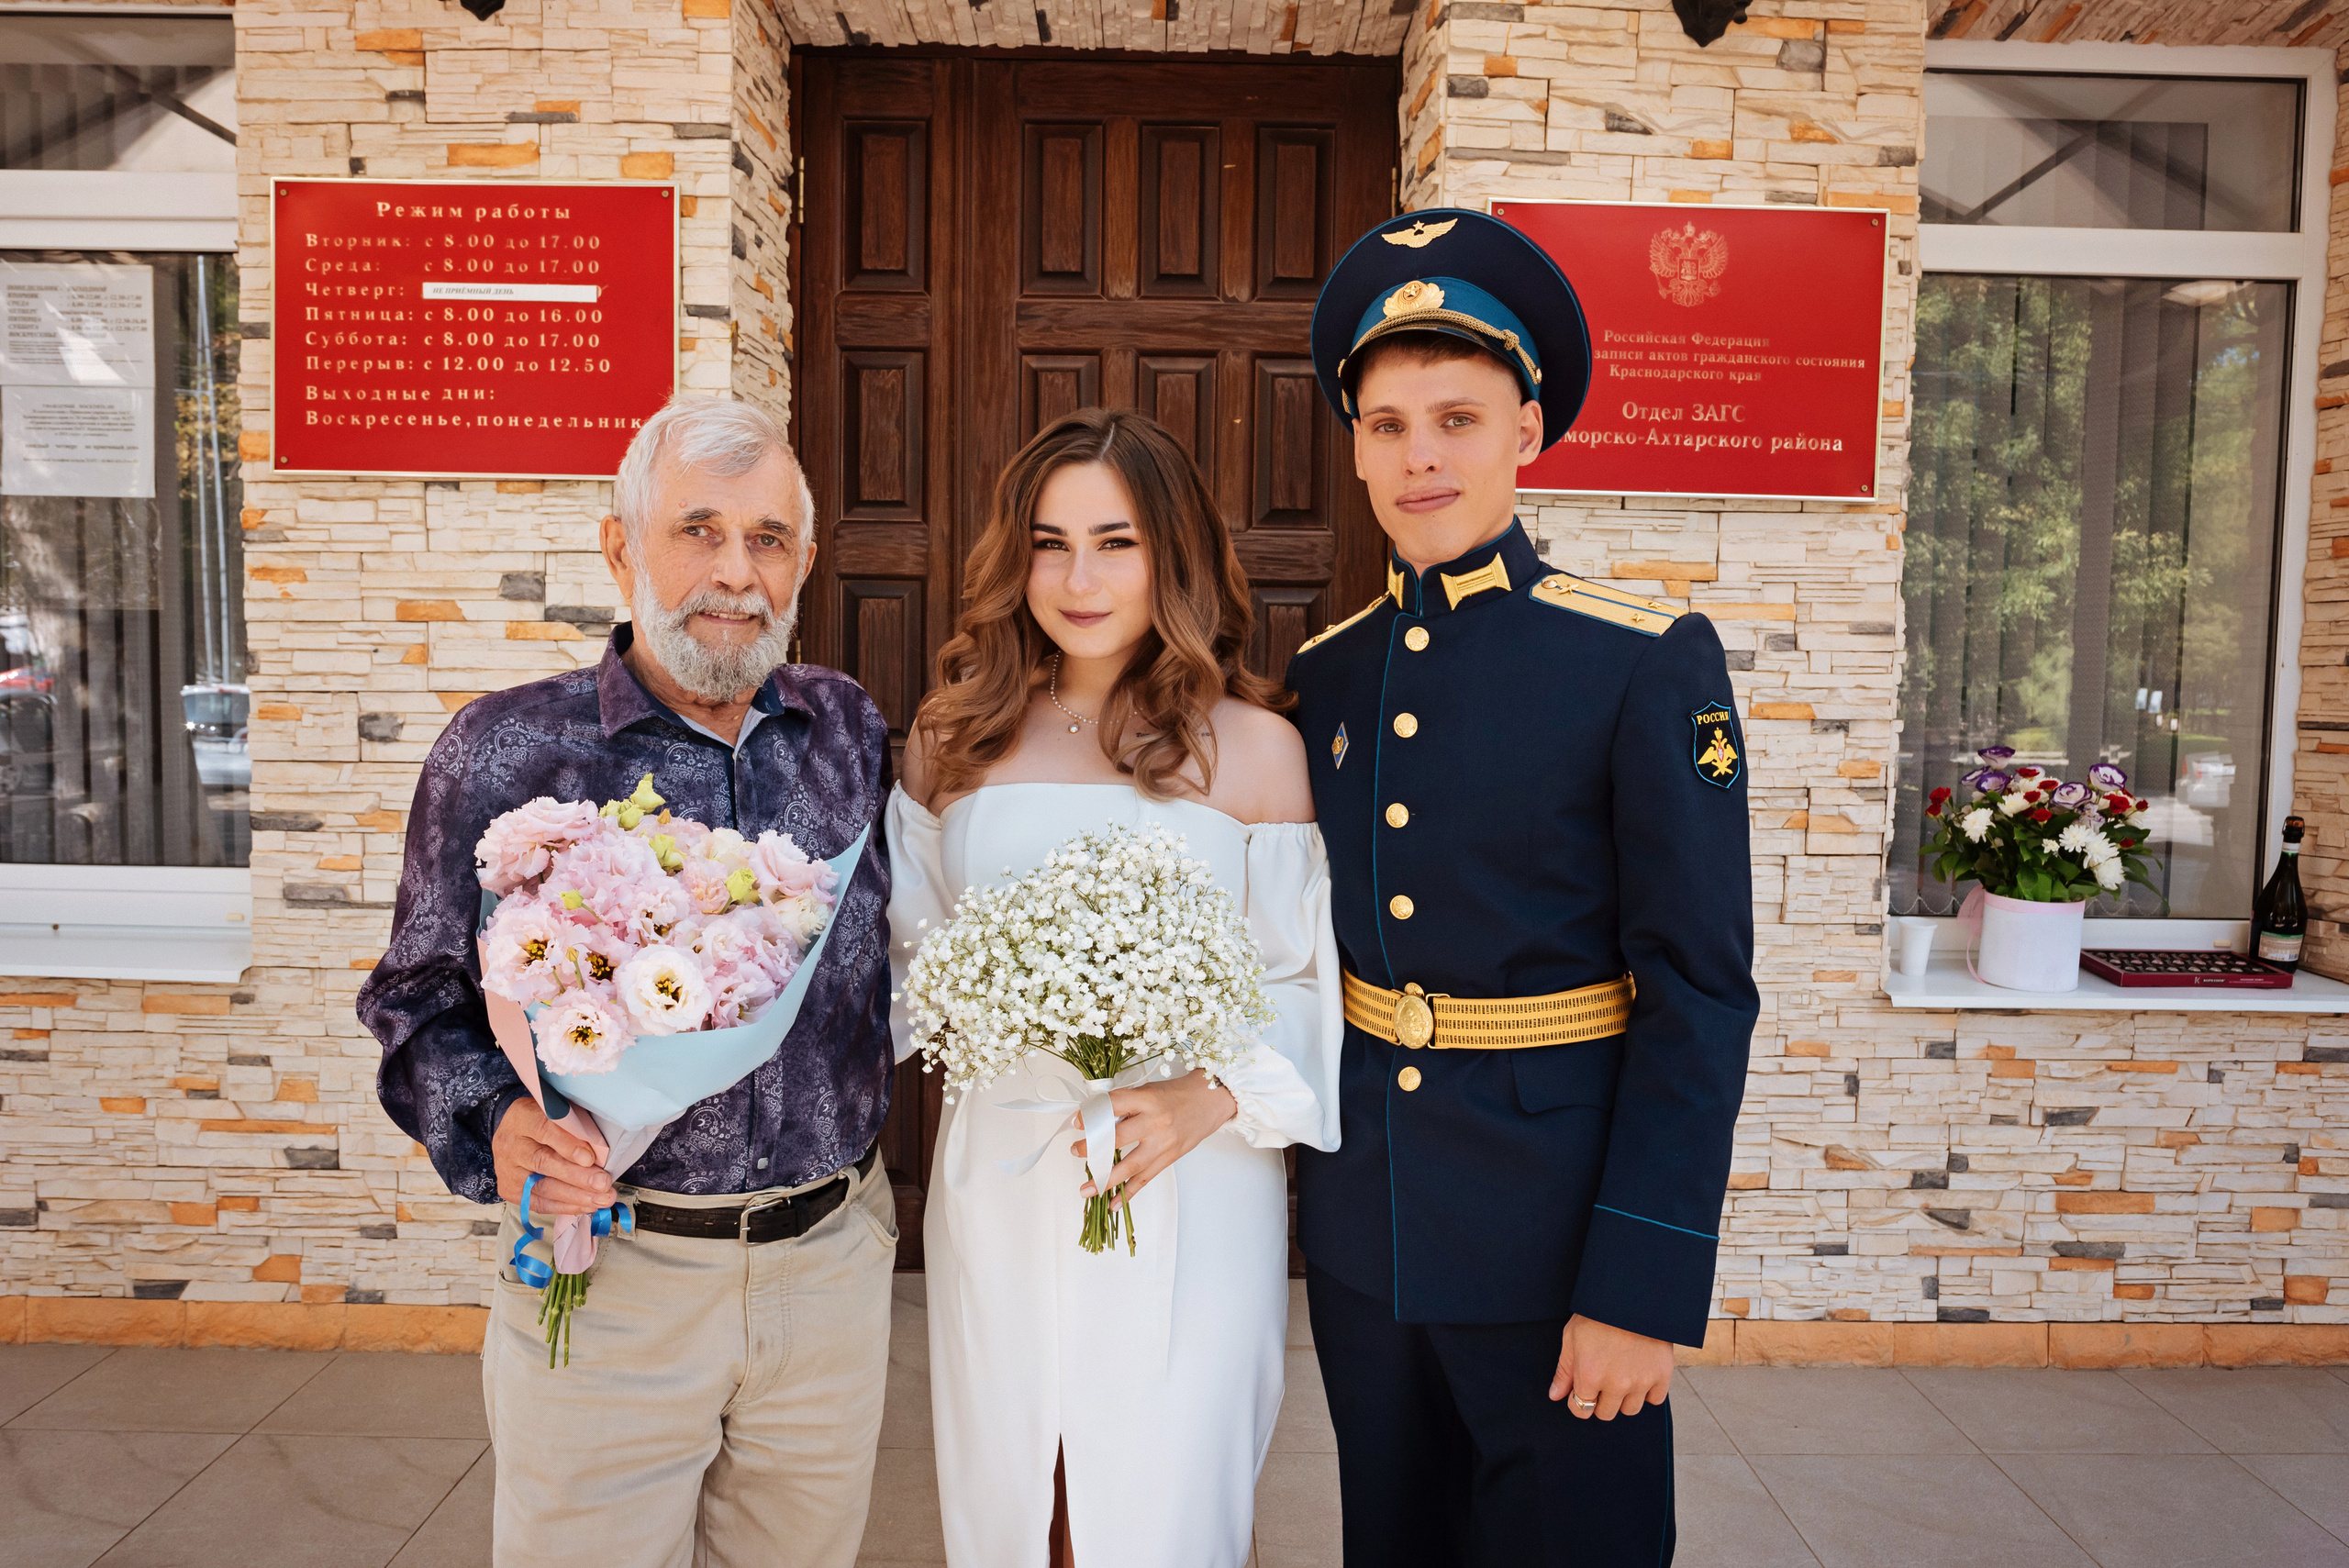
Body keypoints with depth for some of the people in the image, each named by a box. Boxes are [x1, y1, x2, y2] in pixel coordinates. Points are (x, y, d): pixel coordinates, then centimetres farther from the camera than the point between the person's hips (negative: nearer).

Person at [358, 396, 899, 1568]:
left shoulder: (850, 730, 4)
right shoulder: (505, 748, -6)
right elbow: (421, 996, -1)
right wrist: (493, 1124, -17)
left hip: (833, 1258, 3)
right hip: (603, 1270, -3)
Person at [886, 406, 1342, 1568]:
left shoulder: (1253, 746, -5)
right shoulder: (954, 736, 4)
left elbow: (1305, 983, -2)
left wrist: (1213, 1097, -17)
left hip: (1191, 1197, -2)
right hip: (995, 1193, 3)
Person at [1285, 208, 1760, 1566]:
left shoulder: (1653, 666, -12)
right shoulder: (1327, 673, 3)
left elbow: (1700, 997, -14)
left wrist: (1645, 1291, -16)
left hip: (1559, 1237, -4)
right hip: (1362, 1231, 5)